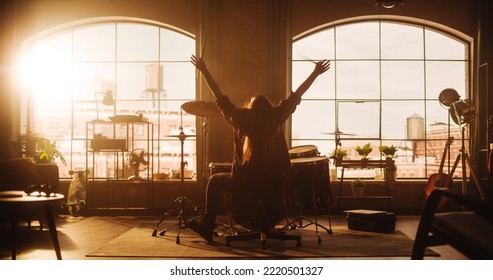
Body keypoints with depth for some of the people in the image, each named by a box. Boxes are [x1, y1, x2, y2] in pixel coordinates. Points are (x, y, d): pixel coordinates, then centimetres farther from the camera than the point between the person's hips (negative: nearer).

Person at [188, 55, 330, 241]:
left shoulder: (241, 119, -6)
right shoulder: (276, 117, -2)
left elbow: (220, 98, -3)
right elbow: (295, 96, 4)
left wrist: (204, 71, 3)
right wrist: (315, 73, 11)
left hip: (246, 183, -2)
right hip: (273, 182, 2)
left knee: (215, 181, 24)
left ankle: (208, 227, 21)